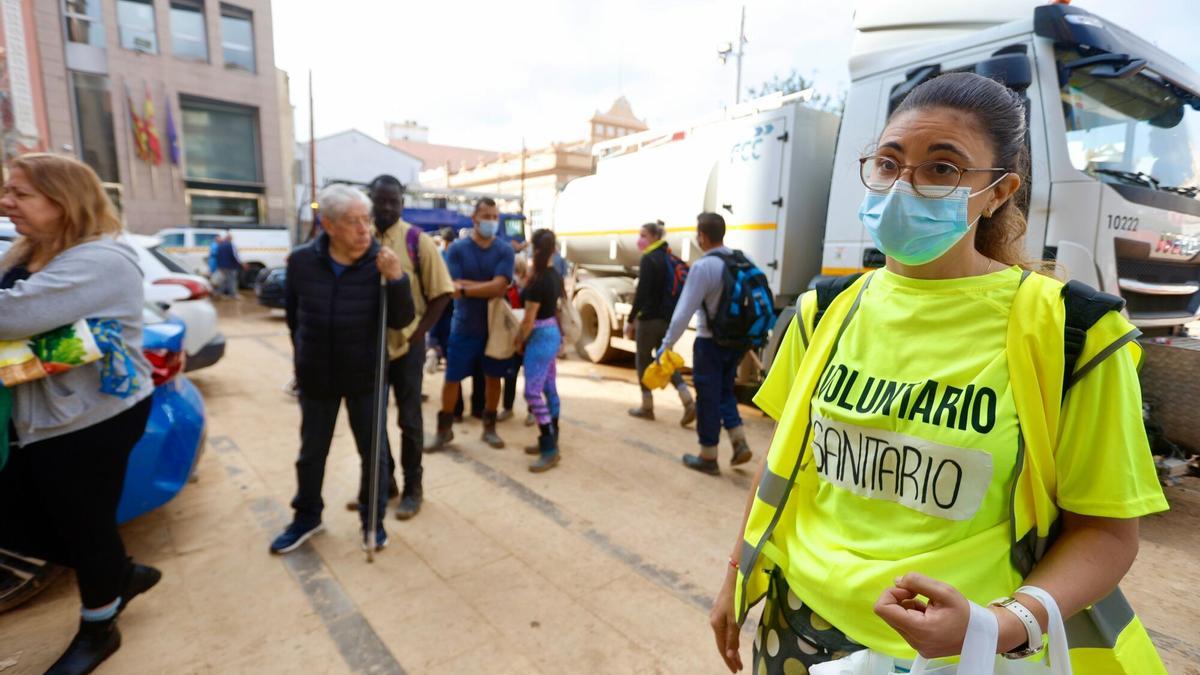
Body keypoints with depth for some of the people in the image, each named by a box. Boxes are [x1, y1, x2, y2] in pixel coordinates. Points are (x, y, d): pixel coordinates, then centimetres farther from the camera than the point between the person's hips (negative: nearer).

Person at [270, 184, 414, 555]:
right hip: (315, 377, 2)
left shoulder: (379, 263, -14)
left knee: (374, 451, 9)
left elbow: (401, 320, -17)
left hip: (365, 376, -1)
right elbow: (294, 316, 6)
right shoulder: (301, 261, -10)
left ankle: (373, 518, 31)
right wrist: (304, 357, 15)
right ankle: (307, 517, 39)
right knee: (312, 452, 17)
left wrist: (396, 278, -31)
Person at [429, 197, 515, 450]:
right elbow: (454, 288, -14)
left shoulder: (505, 251, -4)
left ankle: (489, 427, 27)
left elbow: (499, 287, -17)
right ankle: (444, 429, 23)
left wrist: (465, 289, -18)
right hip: (464, 327, -1)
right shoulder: (456, 249, -5)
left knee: (493, 377, 11)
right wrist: (488, 286, -18)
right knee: (452, 379, 6)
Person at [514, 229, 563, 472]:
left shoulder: (538, 281, -20)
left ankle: (550, 450, -6)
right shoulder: (555, 275, 7)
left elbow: (529, 318, -16)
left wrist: (520, 341, -4)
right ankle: (551, 440, 24)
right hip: (553, 333, 10)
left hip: (540, 337, -10)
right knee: (549, 388, 14)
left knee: (533, 393, -8)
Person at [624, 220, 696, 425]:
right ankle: (688, 402, 2)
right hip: (667, 317, 8)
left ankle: (647, 407, 14)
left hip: (650, 317, -8)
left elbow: (642, 292, -18)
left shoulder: (649, 259, -13)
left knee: (643, 360, 7)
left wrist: (631, 320, -13)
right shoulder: (669, 258, 13)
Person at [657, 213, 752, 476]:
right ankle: (739, 442, 13)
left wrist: (667, 345, -11)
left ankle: (708, 458, 18)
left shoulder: (703, 266, -18)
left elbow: (685, 310, -18)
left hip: (711, 342, -6)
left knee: (708, 398, 6)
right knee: (725, 392, 23)